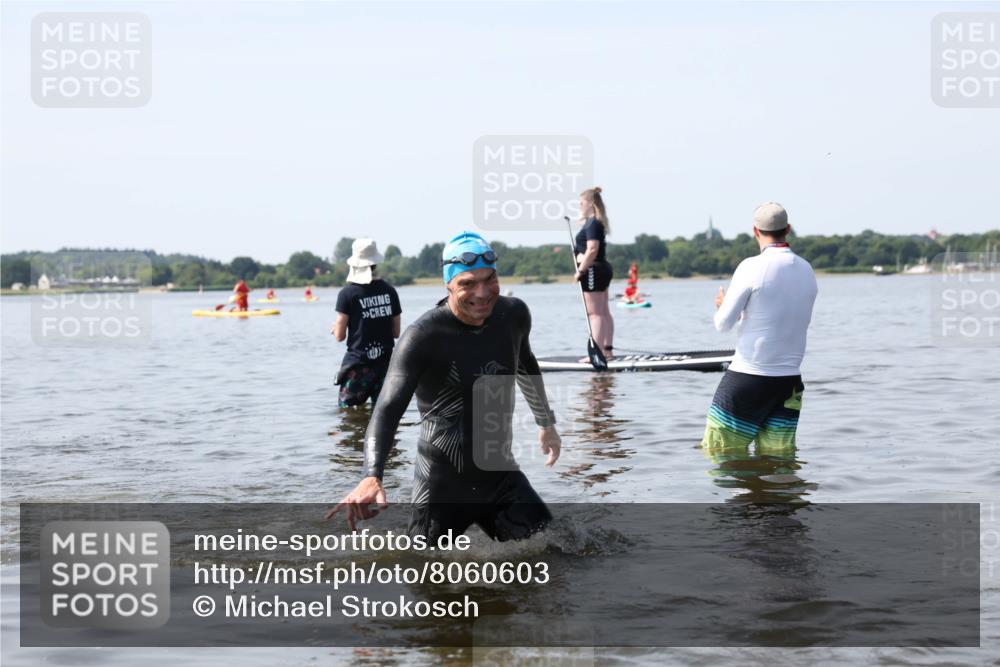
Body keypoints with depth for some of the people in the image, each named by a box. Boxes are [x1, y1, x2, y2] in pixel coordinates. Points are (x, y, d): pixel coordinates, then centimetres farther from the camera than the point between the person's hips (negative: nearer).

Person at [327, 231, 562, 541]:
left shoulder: (514, 314, -2)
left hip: (501, 474, 5)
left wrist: (546, 423, 33)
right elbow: (388, 409, -30)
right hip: (443, 485, -5)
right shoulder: (423, 337, -20)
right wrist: (372, 476, -47)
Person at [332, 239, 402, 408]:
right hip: (385, 362, 4)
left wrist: (336, 328, 16)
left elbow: (340, 336, -6)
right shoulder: (389, 291, 3)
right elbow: (396, 332, 9)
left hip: (358, 364, -4)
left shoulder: (347, 294, -9)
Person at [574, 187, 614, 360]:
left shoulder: (592, 224, -15)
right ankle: (607, 349, 17)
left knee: (595, 314, -10)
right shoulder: (597, 223, 15)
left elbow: (592, 250, -23)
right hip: (602, 269, 10)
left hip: (593, 270, -10)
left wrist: (581, 270, -20)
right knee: (604, 312, 12)